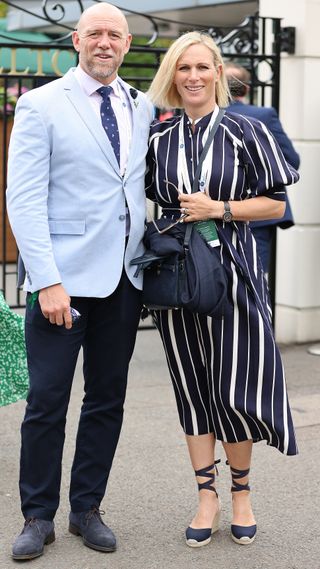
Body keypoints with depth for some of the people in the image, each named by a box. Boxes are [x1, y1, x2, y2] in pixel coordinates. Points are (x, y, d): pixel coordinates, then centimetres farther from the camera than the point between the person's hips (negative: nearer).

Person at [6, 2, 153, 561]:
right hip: (63, 278, -5)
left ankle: (87, 510, 23)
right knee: (47, 399, -1)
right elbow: (24, 199, -9)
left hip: (124, 279, 5)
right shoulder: (41, 105, -3)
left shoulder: (143, 109, 11)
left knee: (107, 399, 10)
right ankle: (38, 516, 13)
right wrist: (47, 281, -17)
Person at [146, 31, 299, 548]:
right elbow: (142, 199, 18)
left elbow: (276, 202, 1)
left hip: (231, 271, -3)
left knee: (231, 389, -3)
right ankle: (207, 495, 17)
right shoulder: (157, 137, 8)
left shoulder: (245, 132, 0)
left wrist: (220, 209, -11)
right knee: (191, 387, 6)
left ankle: (241, 493, 17)